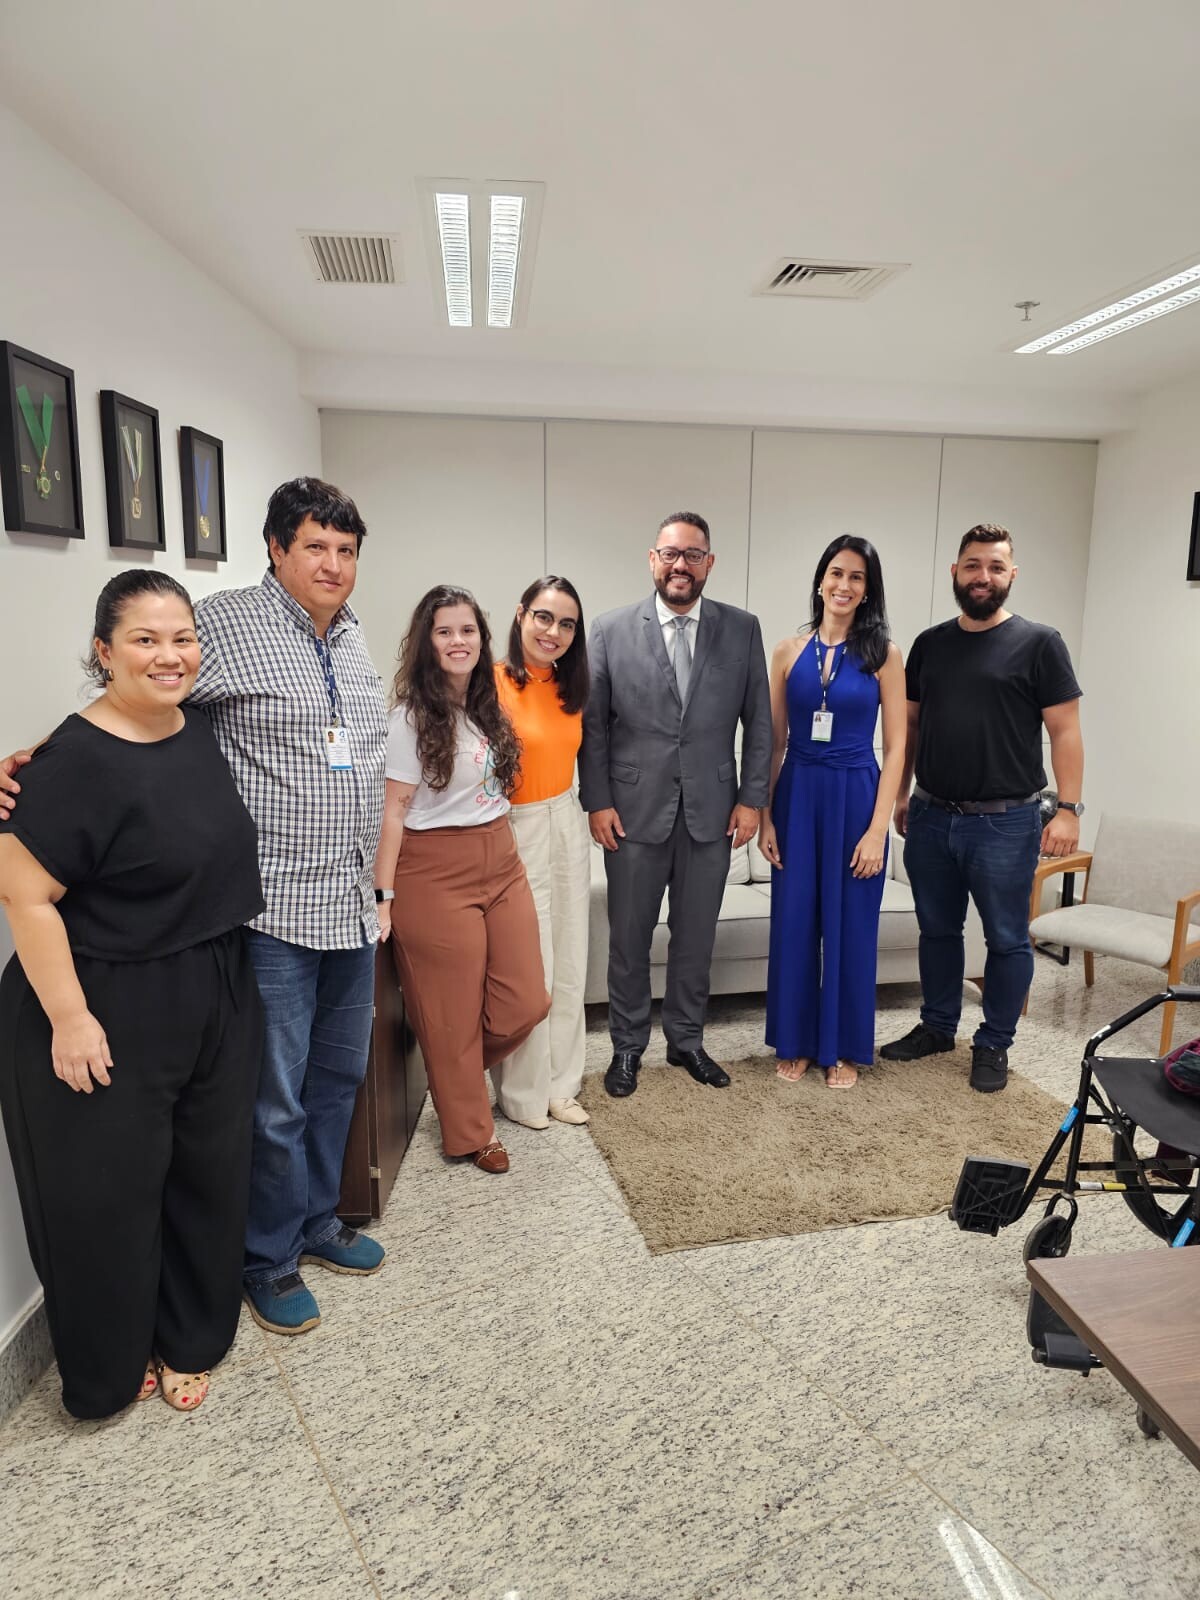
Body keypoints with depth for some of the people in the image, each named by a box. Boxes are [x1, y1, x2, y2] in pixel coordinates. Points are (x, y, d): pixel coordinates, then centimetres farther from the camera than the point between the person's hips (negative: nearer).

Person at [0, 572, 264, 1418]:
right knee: (106, 1191, 11)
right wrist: (69, 1018, -19)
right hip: (111, 1015, -7)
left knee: (210, 1171, 17)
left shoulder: (203, 727, 2)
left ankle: (189, 1340, 40)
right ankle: (108, 1369, 36)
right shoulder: (77, 761, -20)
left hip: (217, 1000, 7)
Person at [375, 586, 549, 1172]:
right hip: (437, 872, -6)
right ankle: (471, 1132, 27)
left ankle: (455, 1074, 34)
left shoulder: (488, 707, 9)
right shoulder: (411, 717, -10)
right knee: (453, 1012, 7)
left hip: (502, 862, 7)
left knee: (526, 1002, 6)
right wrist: (383, 896, -15)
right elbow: (393, 810, -12)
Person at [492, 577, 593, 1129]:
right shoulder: (495, 684, -14)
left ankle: (560, 1084, 29)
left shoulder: (568, 688, 7)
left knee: (569, 966, 13)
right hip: (517, 833, -7)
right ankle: (523, 1094, 22)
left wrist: (569, 815, 10)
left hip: (568, 828, 7)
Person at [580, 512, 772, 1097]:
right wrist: (597, 801, -5)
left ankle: (686, 1040, 33)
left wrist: (752, 798, 0)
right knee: (628, 939, 10)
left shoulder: (743, 630, 2)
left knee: (695, 937, 13)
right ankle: (627, 1046, 29)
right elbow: (592, 724, 0)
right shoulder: (610, 630, -2)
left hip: (712, 811, 1)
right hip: (634, 811, -1)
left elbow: (758, 721, 5)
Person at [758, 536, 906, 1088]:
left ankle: (844, 1048, 25)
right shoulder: (789, 650, 3)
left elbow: (895, 747, -4)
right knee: (794, 923, 8)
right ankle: (796, 1042, 26)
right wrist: (764, 815, 0)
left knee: (850, 927, 7)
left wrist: (878, 827, -10)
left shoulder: (883, 655, -2)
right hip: (797, 797, 2)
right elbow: (774, 741, 5)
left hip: (855, 798, -2)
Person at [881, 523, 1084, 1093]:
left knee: (1007, 939, 7)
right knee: (937, 930, 16)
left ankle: (993, 1045, 23)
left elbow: (1064, 730, -6)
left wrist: (1068, 807, -13)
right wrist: (901, 794, 11)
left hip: (1005, 822, -4)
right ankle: (937, 1026, 32)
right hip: (931, 817, 4)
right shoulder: (930, 643, 9)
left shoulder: (1038, 643, -4)